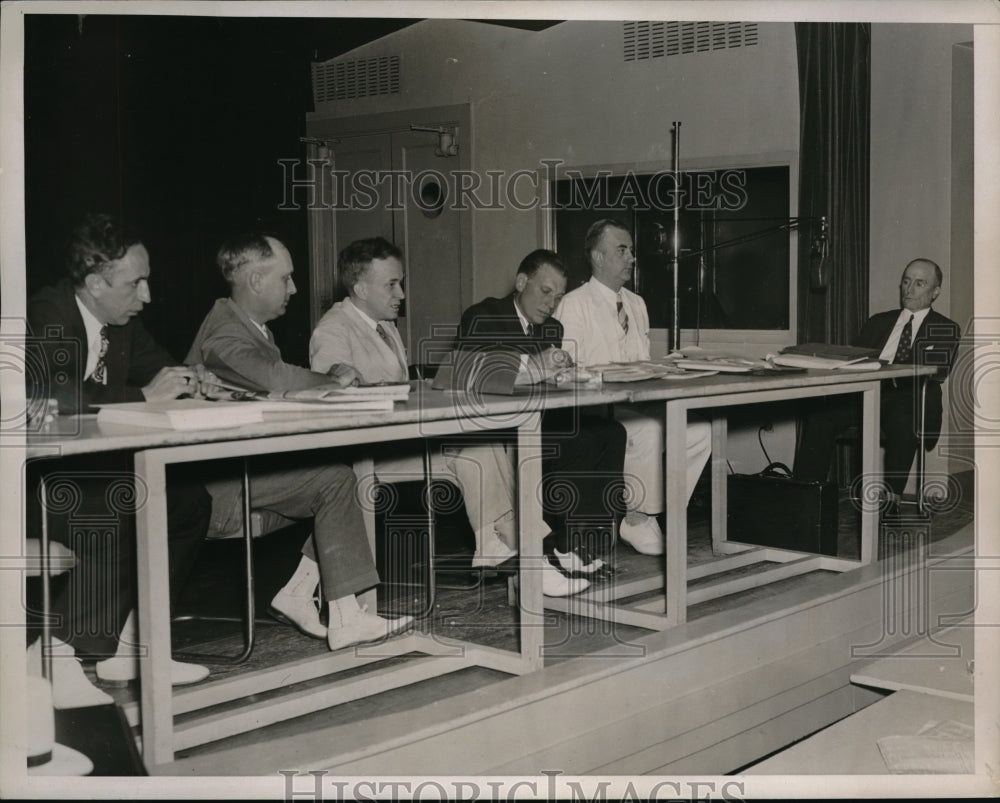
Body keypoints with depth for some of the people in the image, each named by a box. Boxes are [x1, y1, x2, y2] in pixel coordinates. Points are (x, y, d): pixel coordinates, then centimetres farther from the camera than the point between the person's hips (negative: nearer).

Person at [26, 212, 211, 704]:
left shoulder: (123, 322, 5)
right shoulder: (47, 315, -19)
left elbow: (157, 365, 19)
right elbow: (51, 394, -35)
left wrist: (189, 380, -6)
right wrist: (145, 395, -31)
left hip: (87, 467, 9)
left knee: (189, 502, -5)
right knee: (116, 522, -32)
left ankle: (126, 642, 1)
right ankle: (53, 658, -15)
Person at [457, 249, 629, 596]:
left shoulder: (553, 328, 21)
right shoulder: (483, 318, -2)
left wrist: (560, 369, -9)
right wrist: (532, 365, -30)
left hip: (540, 421, 7)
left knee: (610, 433, -16)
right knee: (576, 444, -29)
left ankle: (586, 545, -16)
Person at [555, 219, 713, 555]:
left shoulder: (637, 304, 20)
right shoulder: (573, 306, -3)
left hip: (636, 406, 7)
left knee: (700, 430, -15)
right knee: (650, 430, -33)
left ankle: (641, 514, -8)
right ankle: (638, 518, -15)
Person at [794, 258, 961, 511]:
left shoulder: (946, 330, 16)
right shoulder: (878, 322, 28)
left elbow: (938, 371, -2)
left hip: (908, 398, -3)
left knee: (902, 417, -40)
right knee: (818, 412, -26)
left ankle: (891, 497, -35)